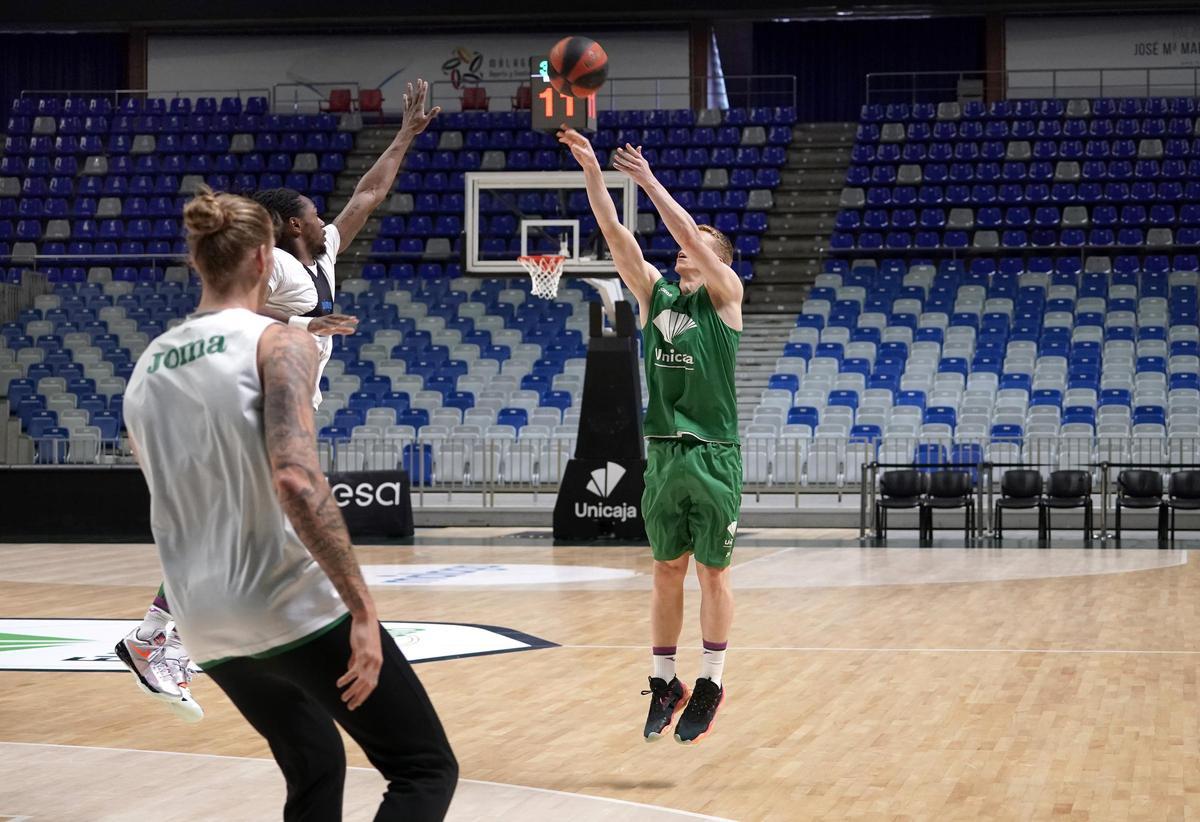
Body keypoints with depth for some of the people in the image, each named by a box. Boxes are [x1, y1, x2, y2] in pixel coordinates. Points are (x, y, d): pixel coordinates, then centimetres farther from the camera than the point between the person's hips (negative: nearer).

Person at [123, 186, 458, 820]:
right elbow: (296, 480, -22)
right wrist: (361, 608, -21)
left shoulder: (146, 368, 11)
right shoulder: (278, 342, -8)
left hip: (207, 627, 7)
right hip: (295, 608, -7)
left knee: (316, 771, 26)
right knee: (426, 770, 3)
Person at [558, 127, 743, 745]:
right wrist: (590, 169, -9)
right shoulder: (654, 294, 10)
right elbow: (614, 233, 1)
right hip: (664, 453, 4)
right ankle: (664, 683, 17)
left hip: (715, 456, -4)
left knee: (712, 573, 3)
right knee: (667, 572, 9)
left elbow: (689, 234, -16)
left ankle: (710, 684, 11)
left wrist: (648, 180, -15)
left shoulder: (725, 295, -1)